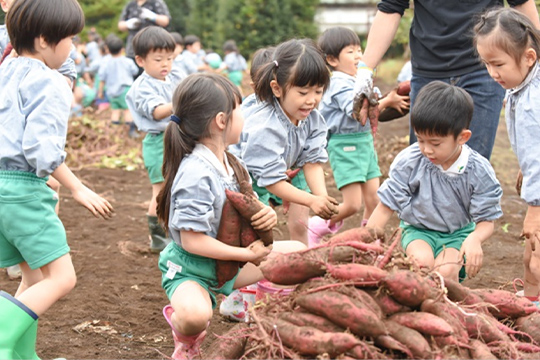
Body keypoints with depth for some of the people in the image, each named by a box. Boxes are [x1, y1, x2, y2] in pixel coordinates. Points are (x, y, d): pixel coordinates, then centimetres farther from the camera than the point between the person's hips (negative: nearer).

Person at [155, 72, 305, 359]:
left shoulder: (230, 162, 1)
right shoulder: (196, 174, -27)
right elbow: (193, 241, -27)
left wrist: (267, 216, -12)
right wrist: (248, 255, -22)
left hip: (227, 262, 9)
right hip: (190, 268, -8)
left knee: (297, 252, 6)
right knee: (195, 315, -39)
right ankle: (186, 334, -2)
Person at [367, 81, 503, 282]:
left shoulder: (479, 171, -16)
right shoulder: (408, 162, -15)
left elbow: (486, 220, -11)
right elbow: (386, 207, -9)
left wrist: (475, 239, -36)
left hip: (458, 233, 0)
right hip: (418, 229, 0)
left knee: (446, 271, -28)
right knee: (422, 262, -31)